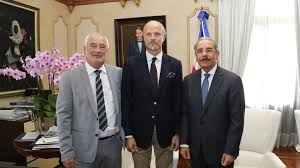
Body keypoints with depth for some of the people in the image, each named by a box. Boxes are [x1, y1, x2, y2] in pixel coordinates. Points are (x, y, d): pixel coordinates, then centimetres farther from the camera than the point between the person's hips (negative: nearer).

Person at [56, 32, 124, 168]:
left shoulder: (118, 73, 1)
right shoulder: (70, 77, -7)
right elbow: (63, 116, -7)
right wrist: (66, 152, -8)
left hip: (113, 143, 3)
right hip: (85, 147, -2)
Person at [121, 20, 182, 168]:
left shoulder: (175, 65, -1)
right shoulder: (131, 64, -4)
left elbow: (178, 101, 1)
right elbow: (126, 101, -4)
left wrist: (177, 132, 0)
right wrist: (128, 134, -6)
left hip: (165, 131, 1)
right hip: (140, 130, -1)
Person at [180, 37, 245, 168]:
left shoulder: (233, 80, -10)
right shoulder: (188, 80, 1)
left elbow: (237, 119, -11)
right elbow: (184, 113, 2)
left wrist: (231, 151, -11)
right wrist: (183, 143, -1)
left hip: (220, 150, -3)